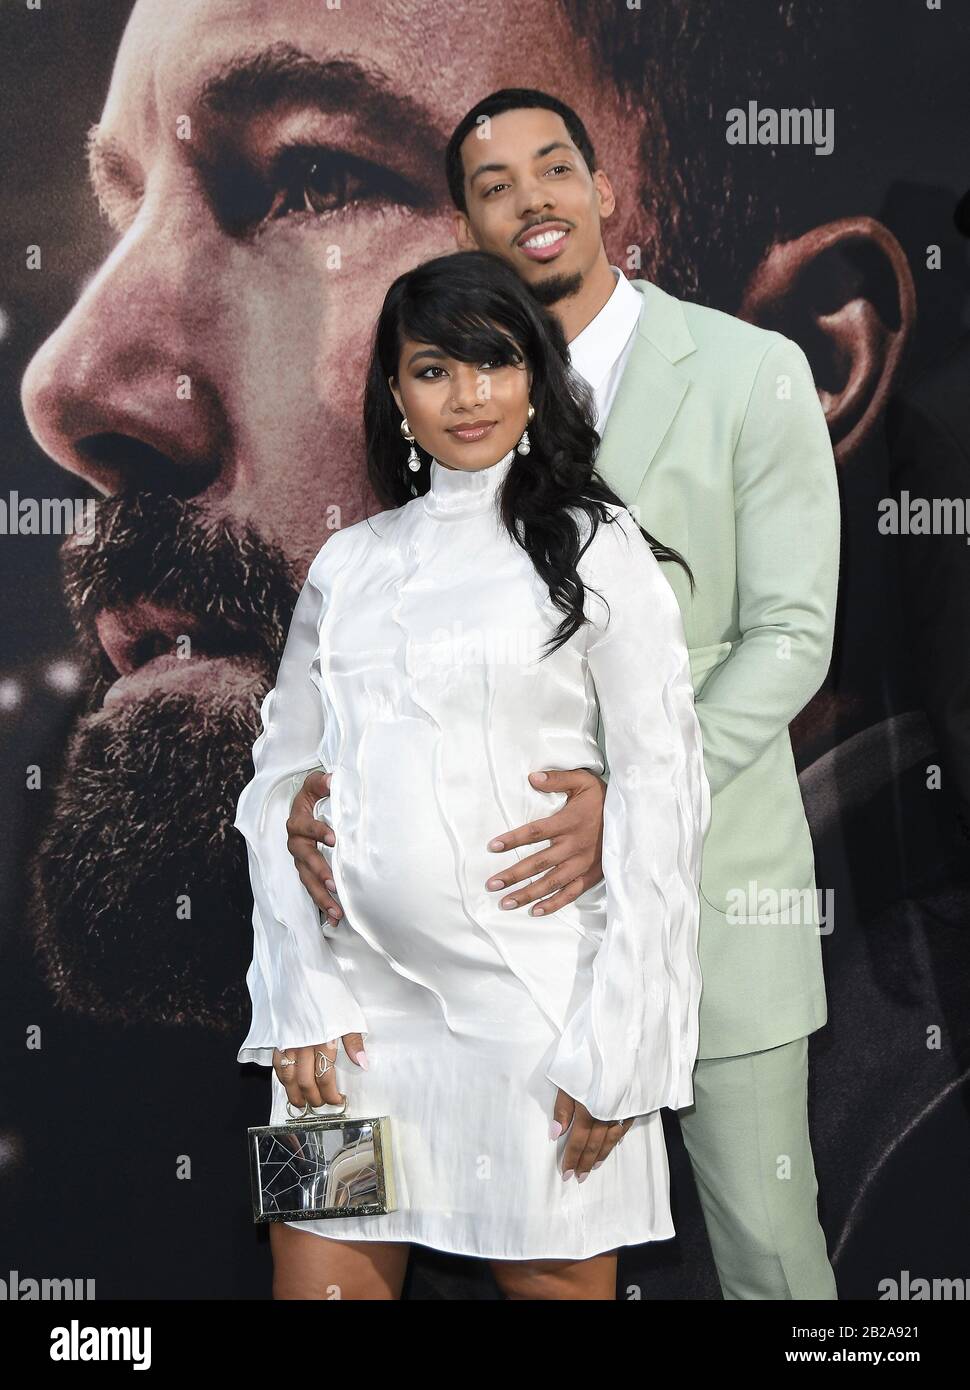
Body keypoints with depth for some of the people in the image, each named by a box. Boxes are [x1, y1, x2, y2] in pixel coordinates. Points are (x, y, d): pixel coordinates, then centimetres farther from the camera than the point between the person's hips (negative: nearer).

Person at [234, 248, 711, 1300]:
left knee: (558, 1276, 7)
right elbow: (279, 780, 11)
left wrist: (615, 1044, -10)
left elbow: (662, 792, -5)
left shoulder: (596, 549, 0)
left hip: (535, 994, -3)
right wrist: (300, 1001, 1)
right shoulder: (348, 564, 11)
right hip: (357, 995, 4)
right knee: (322, 1278, 8)